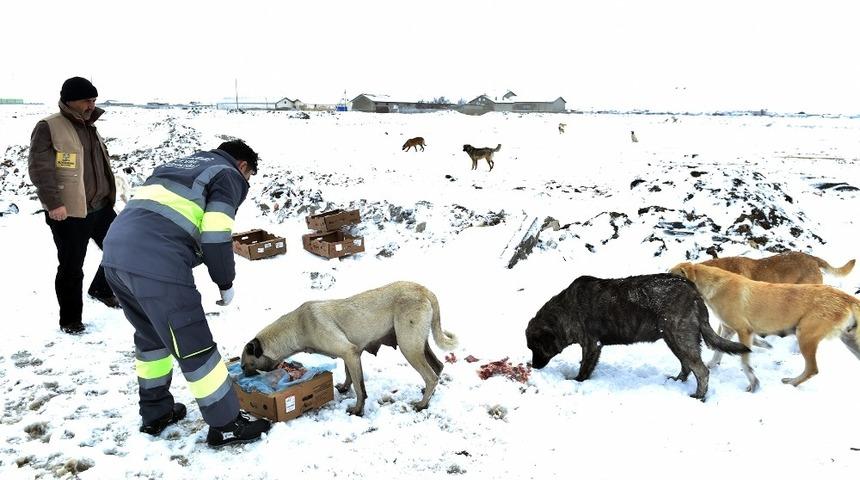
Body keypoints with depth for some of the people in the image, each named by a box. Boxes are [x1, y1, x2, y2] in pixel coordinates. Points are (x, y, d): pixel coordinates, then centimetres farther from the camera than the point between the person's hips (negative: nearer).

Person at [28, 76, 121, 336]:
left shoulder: (89, 127, 15)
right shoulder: (49, 127, -10)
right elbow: (40, 169, -17)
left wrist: (108, 196, 25)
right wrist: (53, 203, -23)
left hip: (101, 207, 8)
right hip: (68, 213, -7)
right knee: (71, 268, 1)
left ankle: (101, 288, 37)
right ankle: (70, 320, 16)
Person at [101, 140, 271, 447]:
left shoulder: (181, 165, 33)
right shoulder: (229, 175, 9)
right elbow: (215, 235, -7)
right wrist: (225, 283, 6)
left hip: (115, 253, 8)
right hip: (155, 263, -8)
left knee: (150, 336, 26)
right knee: (194, 346, 2)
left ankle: (155, 413, 38)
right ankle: (226, 425, 14)